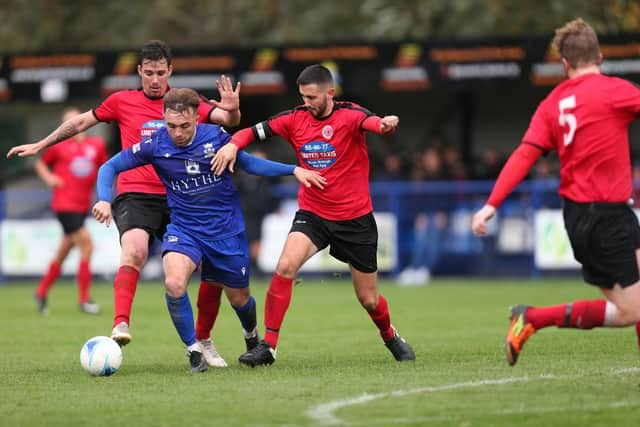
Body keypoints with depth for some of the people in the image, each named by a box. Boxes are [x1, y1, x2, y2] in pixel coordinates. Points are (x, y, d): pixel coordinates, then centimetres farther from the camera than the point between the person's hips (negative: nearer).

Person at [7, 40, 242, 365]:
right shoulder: (122, 102, 9)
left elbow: (228, 120, -4)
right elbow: (81, 122, 23)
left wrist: (232, 110, -28)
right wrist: (40, 145, 28)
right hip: (135, 195, -2)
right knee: (135, 252, -32)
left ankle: (203, 342, 16)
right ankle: (121, 324, -43)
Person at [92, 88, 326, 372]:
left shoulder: (216, 136, -11)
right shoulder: (155, 145, -13)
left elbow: (248, 163, 6)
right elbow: (110, 167, -4)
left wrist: (294, 170, -2)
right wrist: (104, 200, -22)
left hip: (227, 229, 1)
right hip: (183, 229, -1)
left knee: (239, 299, 13)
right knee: (174, 284, -29)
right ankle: (194, 351, -9)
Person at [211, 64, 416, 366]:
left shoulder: (349, 115, -13)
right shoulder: (295, 119, -3)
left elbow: (371, 122, -34)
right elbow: (253, 132, -1)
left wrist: (385, 124, -58)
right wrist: (233, 144, -23)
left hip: (355, 218, -2)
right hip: (312, 215, 2)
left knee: (368, 299, 6)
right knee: (285, 265, -25)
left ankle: (390, 336, 40)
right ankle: (268, 346, -18)